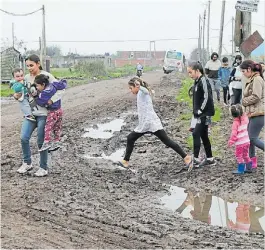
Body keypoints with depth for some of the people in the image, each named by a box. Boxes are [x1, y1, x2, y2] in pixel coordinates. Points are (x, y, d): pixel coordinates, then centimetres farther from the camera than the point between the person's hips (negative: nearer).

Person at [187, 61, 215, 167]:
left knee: (196, 134, -13)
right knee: (203, 135, 12)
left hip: (205, 113, -10)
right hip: (200, 114, 10)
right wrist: (196, 111, 12)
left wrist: (200, 110, -18)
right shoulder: (197, 82, 13)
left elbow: (207, 97, -20)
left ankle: (195, 159, -11)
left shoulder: (203, 81, -15)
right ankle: (210, 159, 19)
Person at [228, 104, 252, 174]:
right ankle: (249, 168, 27)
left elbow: (234, 133, -19)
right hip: (246, 141, 7)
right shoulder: (245, 118, -3)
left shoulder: (236, 122, -20)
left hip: (240, 143, -7)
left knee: (239, 156, 4)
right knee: (245, 155, 20)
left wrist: (231, 141, -12)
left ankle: (240, 170, 5)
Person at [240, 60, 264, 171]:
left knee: (253, 138, -7)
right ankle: (253, 162, 19)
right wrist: (246, 108, 4)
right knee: (249, 137, 12)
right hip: (251, 113, 10)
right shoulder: (252, 80, 16)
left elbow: (256, 97, -21)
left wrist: (243, 101, -7)